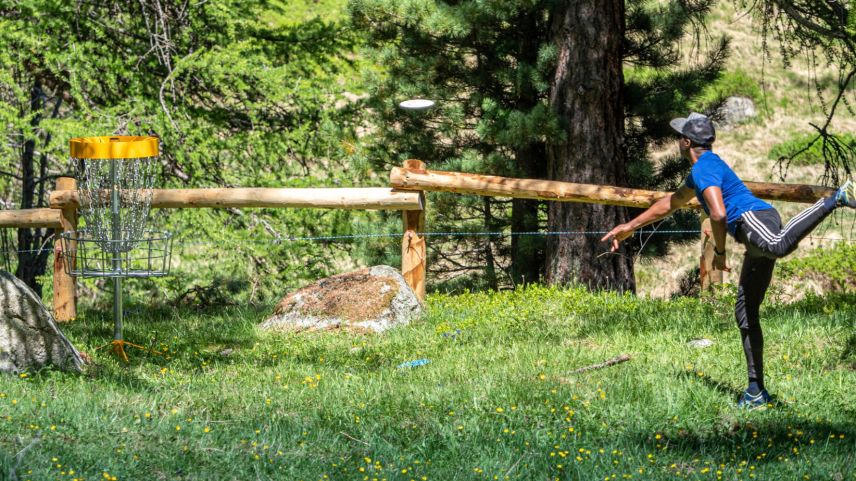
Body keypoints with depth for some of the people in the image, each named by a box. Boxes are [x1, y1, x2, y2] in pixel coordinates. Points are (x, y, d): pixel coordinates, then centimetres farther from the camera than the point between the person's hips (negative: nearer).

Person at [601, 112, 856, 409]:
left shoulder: (705, 167, 0)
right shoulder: (703, 168, 33)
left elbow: (719, 214, -16)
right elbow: (672, 203, 48)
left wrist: (719, 253, -2)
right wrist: (630, 227, 53)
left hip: (753, 217, -10)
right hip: (759, 234, 10)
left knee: (778, 246, -46)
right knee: (745, 315, 12)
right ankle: (756, 392, 13)